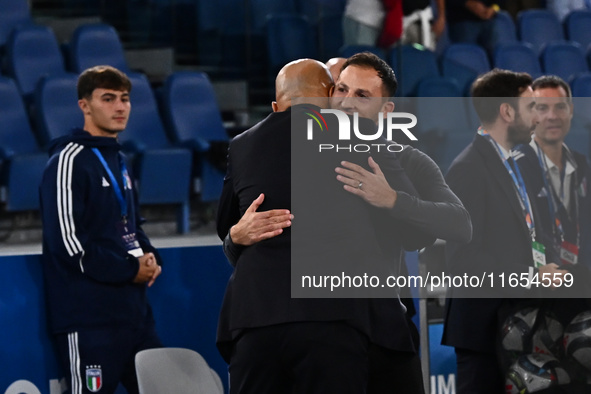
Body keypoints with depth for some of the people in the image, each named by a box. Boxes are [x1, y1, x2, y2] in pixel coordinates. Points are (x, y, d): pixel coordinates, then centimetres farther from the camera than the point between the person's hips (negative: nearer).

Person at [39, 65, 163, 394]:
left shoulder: (118, 161, 18)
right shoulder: (69, 160, -10)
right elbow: (67, 241, -17)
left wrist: (149, 258, 5)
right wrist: (130, 270, -12)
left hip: (134, 307, 9)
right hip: (89, 315, -9)